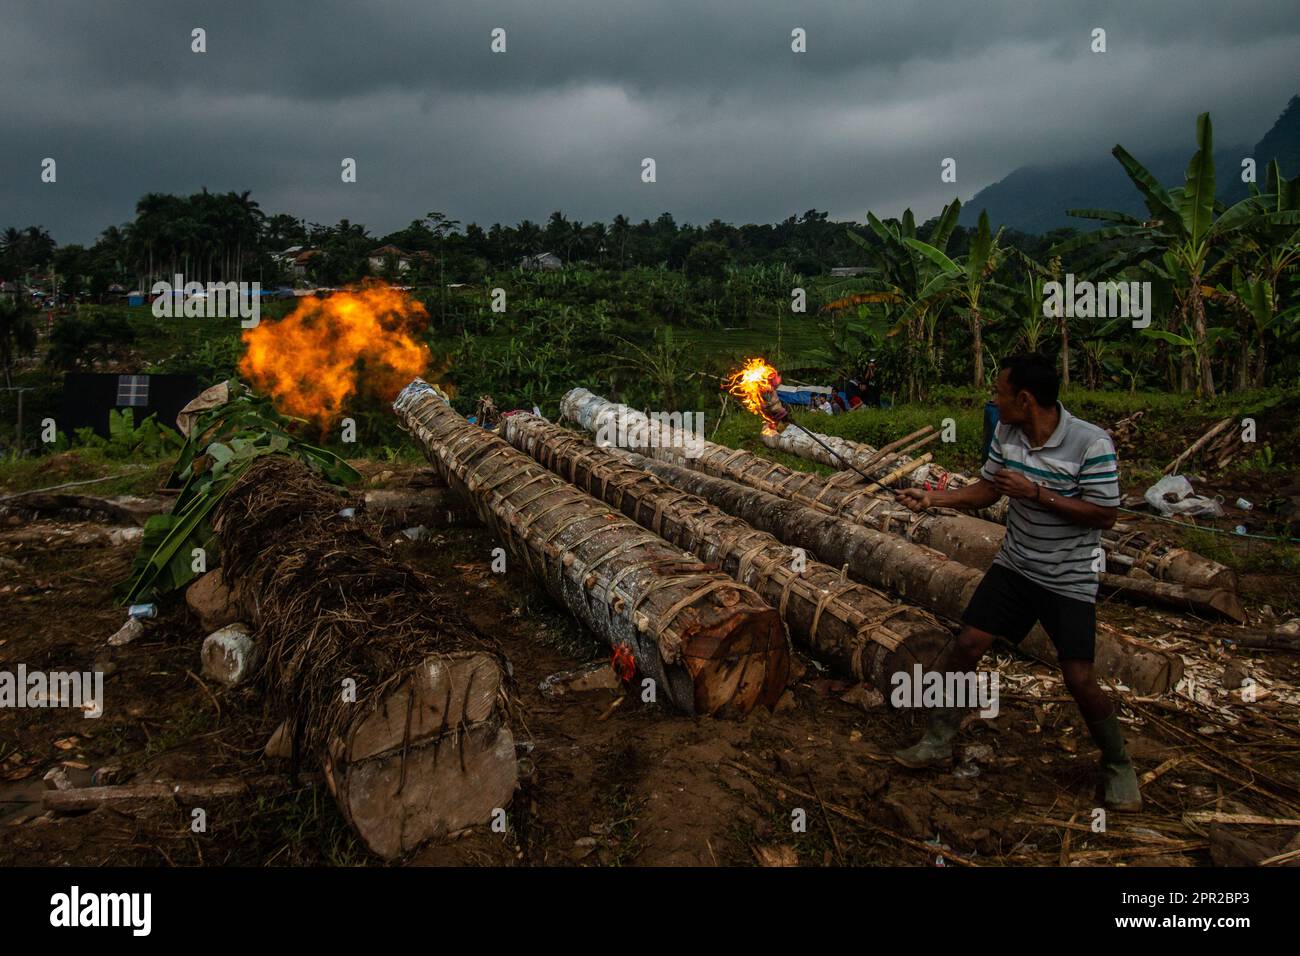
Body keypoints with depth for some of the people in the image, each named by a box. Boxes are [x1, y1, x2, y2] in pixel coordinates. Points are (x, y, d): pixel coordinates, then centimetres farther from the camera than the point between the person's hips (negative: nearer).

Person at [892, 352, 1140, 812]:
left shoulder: (1091, 443, -23)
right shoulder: (1006, 432, -5)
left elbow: (1105, 514, -20)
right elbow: (987, 489, 7)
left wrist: (1037, 493, -27)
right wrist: (931, 498, -2)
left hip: (1070, 580, -5)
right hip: (1014, 566, 5)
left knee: (1080, 681, -6)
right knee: (967, 645, 1)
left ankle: (1118, 765, 21)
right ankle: (939, 740, 18)